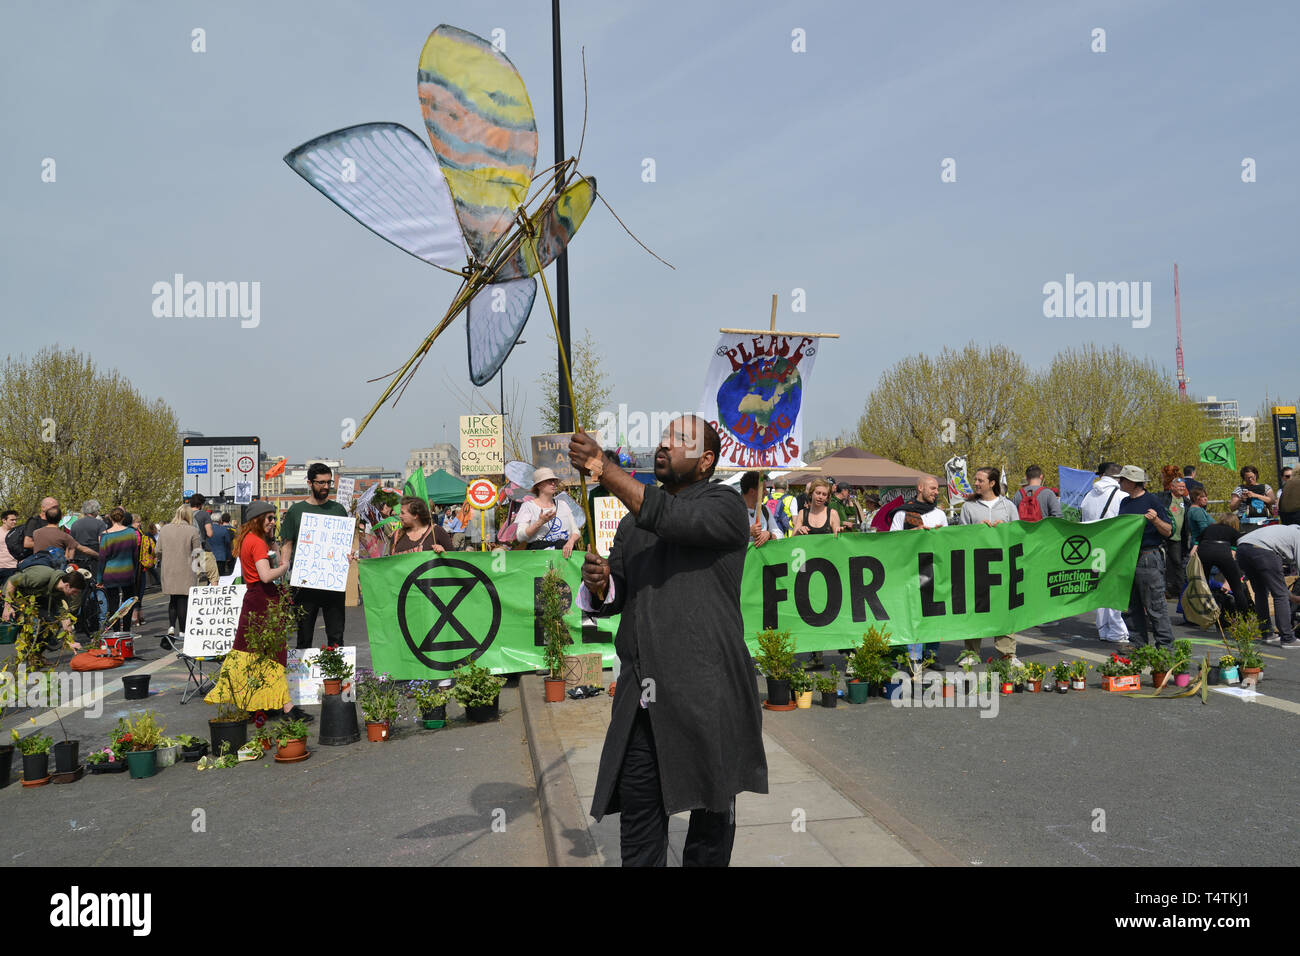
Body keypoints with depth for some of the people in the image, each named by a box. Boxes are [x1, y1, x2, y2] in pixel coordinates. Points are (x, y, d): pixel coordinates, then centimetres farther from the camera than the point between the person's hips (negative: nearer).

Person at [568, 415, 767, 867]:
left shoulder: (724, 505, -3)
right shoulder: (632, 523, 17)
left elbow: (671, 519, -23)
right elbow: (613, 600, 19)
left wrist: (601, 468, -23)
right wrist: (599, 585, -5)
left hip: (705, 693, -5)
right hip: (641, 696, 5)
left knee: (711, 813, 11)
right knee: (638, 812, 6)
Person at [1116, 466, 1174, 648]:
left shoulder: (1152, 501, -7)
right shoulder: (1124, 503, 14)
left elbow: (1168, 531, -10)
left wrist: (1156, 520, -26)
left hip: (1149, 558, -8)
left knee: (1155, 605, -5)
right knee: (1134, 605, 12)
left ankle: (1165, 645, 1)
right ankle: (1139, 644, 19)